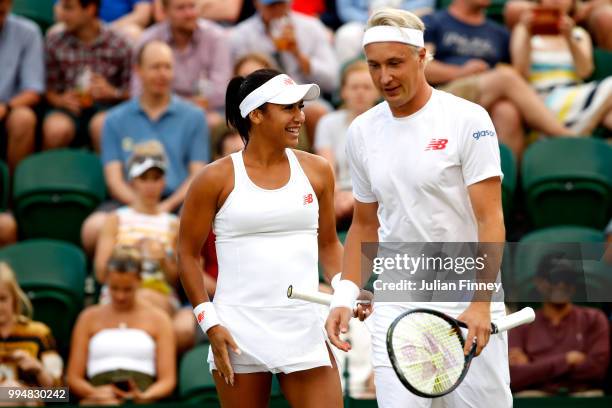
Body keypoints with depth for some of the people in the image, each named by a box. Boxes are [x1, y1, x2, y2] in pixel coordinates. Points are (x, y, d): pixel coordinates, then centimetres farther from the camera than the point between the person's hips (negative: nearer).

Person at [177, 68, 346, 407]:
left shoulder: (317, 171, 9)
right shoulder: (217, 179, 0)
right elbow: (187, 255, 4)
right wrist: (209, 323, -4)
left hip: (305, 329, 2)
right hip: (239, 336, -2)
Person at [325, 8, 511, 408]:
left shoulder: (468, 119, -7)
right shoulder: (362, 132, 8)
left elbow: (490, 219, -11)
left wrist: (481, 303, -21)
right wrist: (345, 295, 4)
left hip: (468, 306, -3)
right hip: (395, 310, 4)